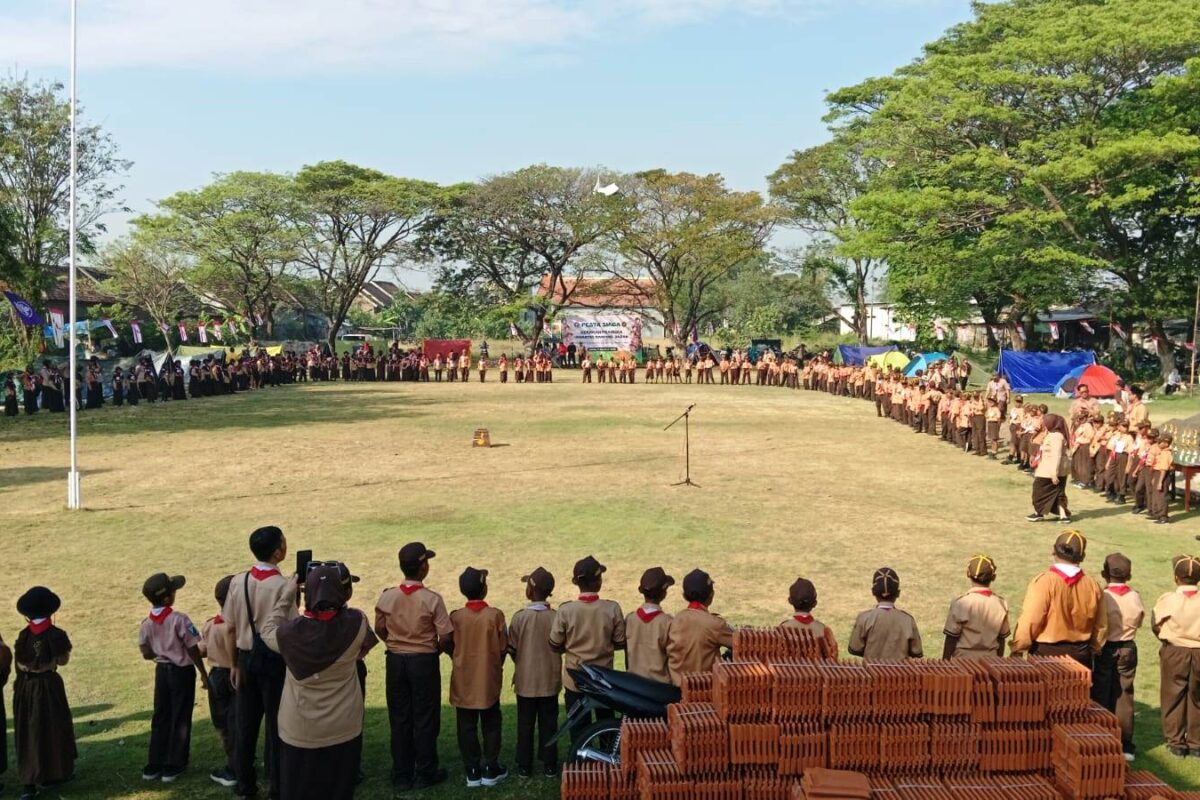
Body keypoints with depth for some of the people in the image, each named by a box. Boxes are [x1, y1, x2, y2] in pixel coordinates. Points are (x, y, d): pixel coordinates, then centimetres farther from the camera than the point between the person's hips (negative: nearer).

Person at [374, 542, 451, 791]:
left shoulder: (387, 596, -6)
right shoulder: (432, 599, -16)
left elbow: (380, 629, 5)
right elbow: (446, 637, -15)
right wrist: (440, 650, 7)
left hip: (396, 660, 3)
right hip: (424, 661, -3)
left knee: (399, 718, 12)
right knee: (425, 718, 9)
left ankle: (401, 775, 20)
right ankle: (425, 773, 18)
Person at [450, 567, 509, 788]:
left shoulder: (455, 617, -8)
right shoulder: (495, 615, -12)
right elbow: (503, 647, -5)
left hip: (463, 681, 1)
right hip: (489, 680, -1)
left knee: (467, 728, 9)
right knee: (491, 726, 12)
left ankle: (472, 772, 12)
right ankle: (491, 770, 14)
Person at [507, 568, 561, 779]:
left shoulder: (519, 617, -13)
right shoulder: (556, 617, -11)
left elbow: (512, 649, -5)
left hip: (525, 680, -1)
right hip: (550, 680, 1)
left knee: (525, 724, 11)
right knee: (548, 723, 11)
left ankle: (524, 766, 16)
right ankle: (549, 765, 15)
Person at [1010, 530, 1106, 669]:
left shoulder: (1043, 582, -15)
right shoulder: (1092, 585, 1)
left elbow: (1029, 622, -16)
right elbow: (1101, 626, 9)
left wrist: (1017, 650, -3)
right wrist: (1093, 650, 24)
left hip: (1046, 654, -4)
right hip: (1080, 656, 5)